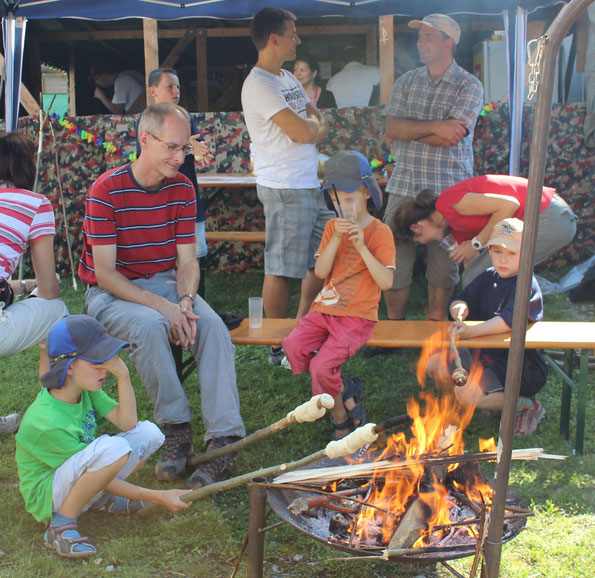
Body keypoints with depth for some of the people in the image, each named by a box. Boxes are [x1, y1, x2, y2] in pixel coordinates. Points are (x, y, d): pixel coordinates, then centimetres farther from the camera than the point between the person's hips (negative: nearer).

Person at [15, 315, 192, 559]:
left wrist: (123, 375, -18)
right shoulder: (47, 423, -30)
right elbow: (104, 477, -24)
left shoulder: (84, 387, -5)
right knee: (112, 447, -36)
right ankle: (60, 525, -19)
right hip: (47, 499, -8)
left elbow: (127, 423, -5)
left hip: (76, 481, 9)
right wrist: (158, 497, -22)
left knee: (149, 432, -6)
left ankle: (100, 500, 8)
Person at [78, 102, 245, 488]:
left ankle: (224, 439, -28)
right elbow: (105, 272, -17)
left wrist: (185, 302, -21)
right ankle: (177, 430, -23)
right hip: (112, 293, -4)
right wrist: (161, 305, -27)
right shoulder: (107, 191, -14)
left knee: (213, 327, -25)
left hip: (166, 283, 4)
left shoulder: (182, 188, 1)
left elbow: (187, 261, 1)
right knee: (149, 325, -37)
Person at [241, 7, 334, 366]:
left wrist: (311, 128, -5)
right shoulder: (259, 84, -14)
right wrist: (315, 125, 2)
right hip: (284, 188, -10)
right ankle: (280, 348, 7)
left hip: (310, 185, 10)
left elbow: (321, 124, 17)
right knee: (280, 269, -3)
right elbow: (303, 132, -20)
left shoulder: (289, 79, 17)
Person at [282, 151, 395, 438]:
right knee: (293, 345, -20)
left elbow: (386, 282, -15)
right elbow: (320, 271, -2)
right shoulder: (333, 227, 11)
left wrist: (361, 247, -21)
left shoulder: (380, 232, -4)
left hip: (357, 316, -5)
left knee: (322, 366, -24)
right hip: (324, 308, 6)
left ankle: (339, 411, 6)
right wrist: (336, 239, -14)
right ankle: (344, 394, -2)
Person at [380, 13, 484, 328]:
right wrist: (433, 127, -15)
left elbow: (451, 137, -14)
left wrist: (407, 132, -4)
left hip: (448, 188, -3)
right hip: (404, 184, 3)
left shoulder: (469, 86, -1)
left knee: (442, 264, 4)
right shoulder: (406, 82, 12)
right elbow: (392, 130, -1)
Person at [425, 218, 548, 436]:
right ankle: (494, 397, 7)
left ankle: (526, 405, -7)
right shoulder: (488, 277, 5)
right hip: (484, 354, 9)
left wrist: (472, 331, -46)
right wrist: (459, 308, -22)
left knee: (466, 393, -26)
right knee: (435, 365, 3)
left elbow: (509, 320, -33)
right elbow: (464, 299, 5)